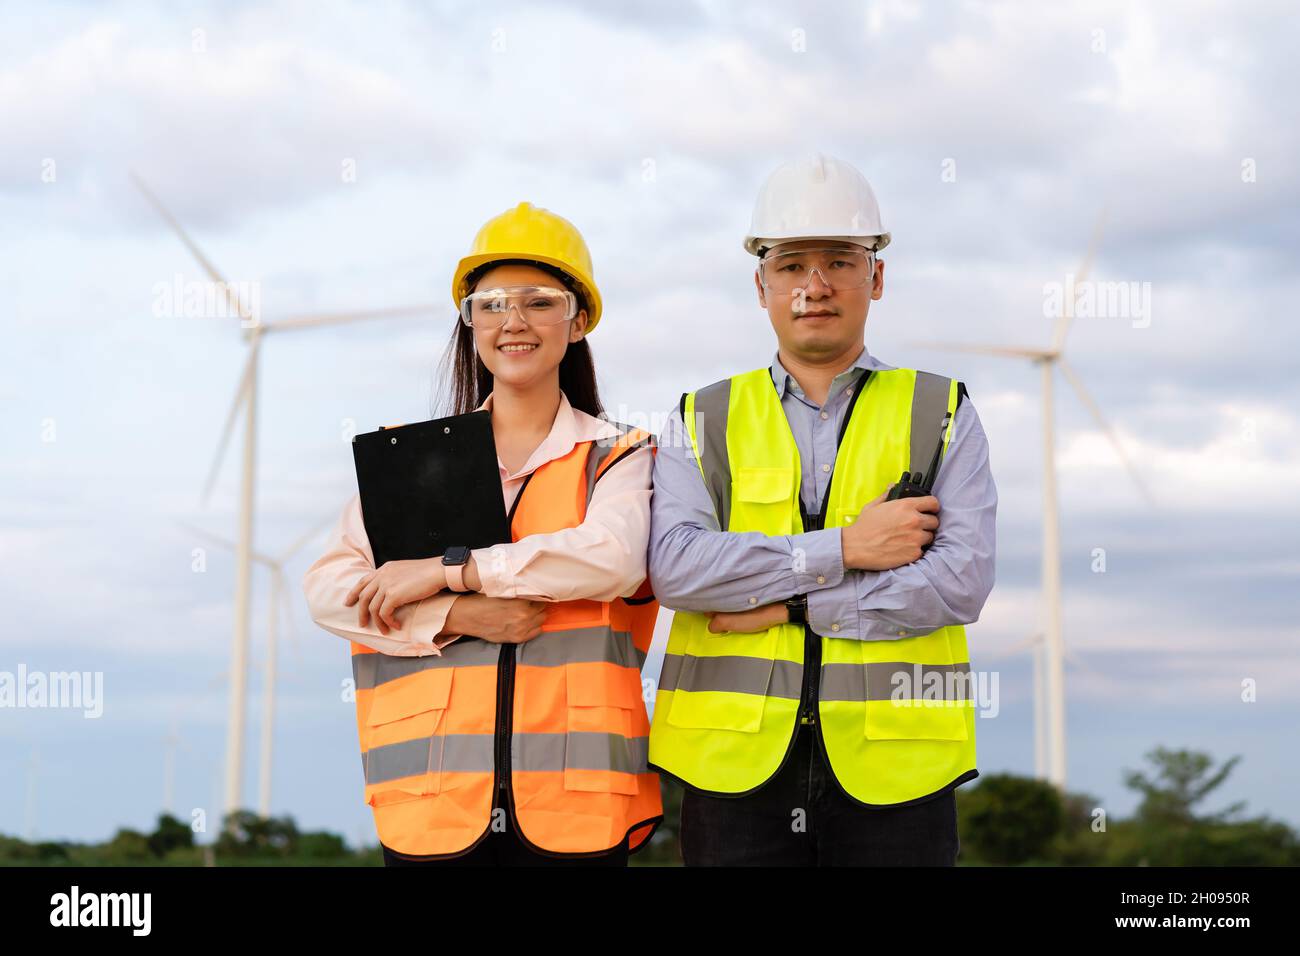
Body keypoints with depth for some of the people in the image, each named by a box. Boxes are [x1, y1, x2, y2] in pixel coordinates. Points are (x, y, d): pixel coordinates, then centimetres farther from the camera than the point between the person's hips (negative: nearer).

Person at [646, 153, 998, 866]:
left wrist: (791, 606, -9)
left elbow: (962, 580, -5)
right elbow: (672, 566, -6)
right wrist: (841, 549, -11)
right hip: (734, 764, 1)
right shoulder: (703, 421, 11)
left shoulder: (942, 415, 9)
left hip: (893, 771, 0)